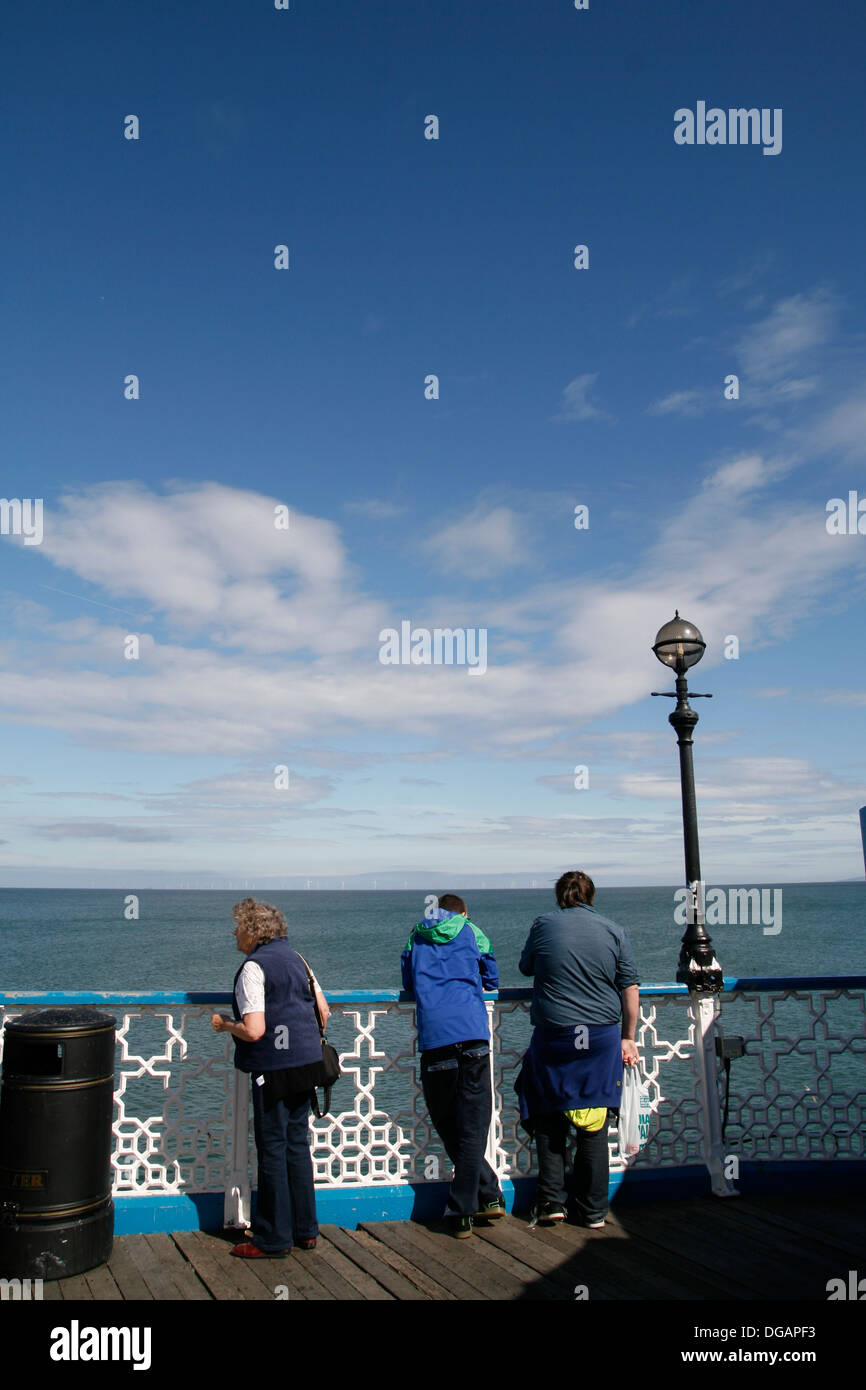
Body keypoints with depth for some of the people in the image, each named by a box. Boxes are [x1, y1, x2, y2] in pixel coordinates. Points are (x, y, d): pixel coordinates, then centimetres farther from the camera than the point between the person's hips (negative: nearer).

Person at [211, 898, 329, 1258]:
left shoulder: (253, 967, -13)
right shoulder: (295, 958, 11)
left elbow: (254, 1030, -20)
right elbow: (323, 1010, 14)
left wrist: (224, 1024, -2)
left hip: (275, 1069, -8)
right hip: (307, 1066, 8)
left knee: (272, 1151, 3)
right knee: (298, 1145, 16)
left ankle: (273, 1239, 12)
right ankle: (305, 1230, 23)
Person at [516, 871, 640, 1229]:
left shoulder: (543, 924, 1)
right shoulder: (614, 931, 4)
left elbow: (525, 968, 16)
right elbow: (630, 988, 4)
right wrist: (628, 1037, 12)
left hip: (553, 1036, -1)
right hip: (602, 1038, 1)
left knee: (548, 1121, 12)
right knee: (594, 1127, 8)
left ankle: (551, 1202, 11)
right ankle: (594, 1210, 15)